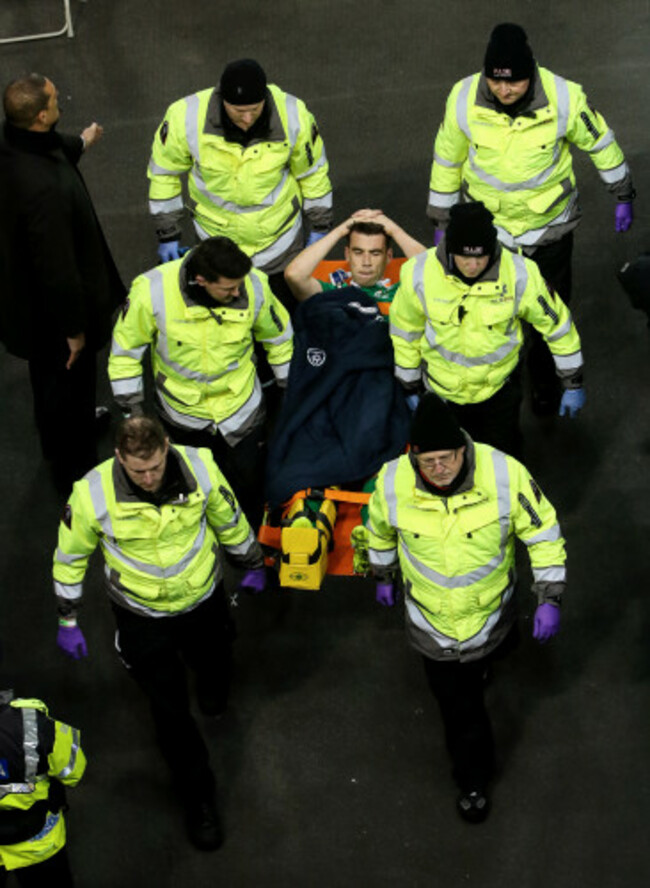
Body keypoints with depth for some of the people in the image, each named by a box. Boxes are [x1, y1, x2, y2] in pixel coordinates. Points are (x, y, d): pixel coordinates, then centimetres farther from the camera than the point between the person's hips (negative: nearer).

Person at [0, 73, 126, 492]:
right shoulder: (46, 189, -43)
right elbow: (58, 269, -32)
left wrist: (78, 144, 32)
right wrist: (74, 328, -18)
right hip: (51, 308, -8)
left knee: (50, 378, 32)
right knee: (70, 376, 19)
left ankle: (58, 440, 60)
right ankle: (74, 467, 43)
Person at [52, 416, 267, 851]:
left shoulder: (199, 467, -26)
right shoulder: (93, 495, -31)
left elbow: (228, 518, -4)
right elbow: (70, 556, -12)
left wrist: (254, 565, 12)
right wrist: (68, 622, -4)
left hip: (203, 598, 2)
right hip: (142, 616, -2)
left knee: (213, 660, 29)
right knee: (171, 710, 8)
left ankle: (213, 688, 67)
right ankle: (198, 796, 30)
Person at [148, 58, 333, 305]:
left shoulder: (293, 116, -24)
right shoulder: (185, 118, -27)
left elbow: (313, 171, -5)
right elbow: (164, 173, -9)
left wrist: (318, 228, 5)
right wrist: (167, 233, -2)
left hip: (278, 237, 1)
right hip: (216, 232, 0)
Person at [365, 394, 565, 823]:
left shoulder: (505, 474, -30)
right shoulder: (392, 482, -25)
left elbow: (543, 531, -14)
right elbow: (380, 530, -1)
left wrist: (549, 598, -14)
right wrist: (384, 576, 15)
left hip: (489, 607, 0)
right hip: (431, 616, 0)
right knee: (458, 703, 12)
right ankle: (474, 778, 38)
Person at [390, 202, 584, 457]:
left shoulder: (520, 275, -26)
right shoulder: (419, 276, -24)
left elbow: (557, 324, -10)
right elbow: (405, 332, -5)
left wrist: (573, 384, -1)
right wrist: (410, 388, 6)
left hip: (500, 389, -1)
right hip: (443, 389, 1)